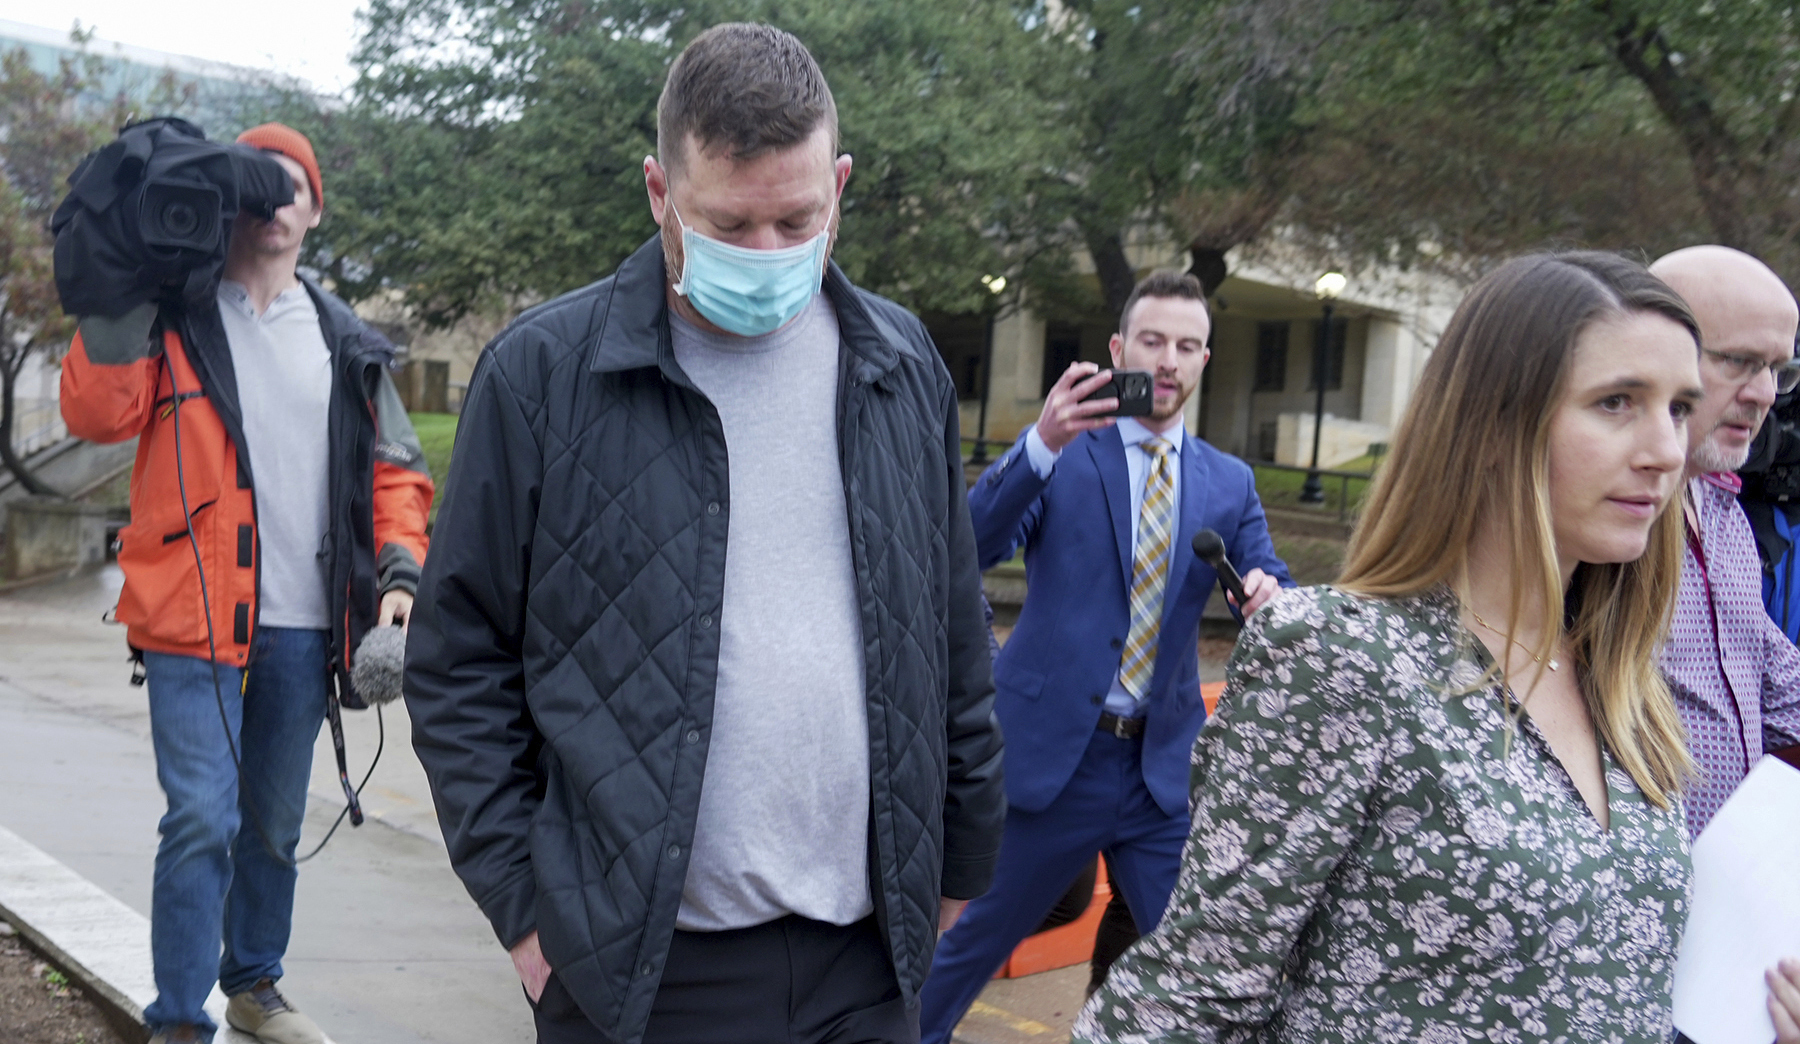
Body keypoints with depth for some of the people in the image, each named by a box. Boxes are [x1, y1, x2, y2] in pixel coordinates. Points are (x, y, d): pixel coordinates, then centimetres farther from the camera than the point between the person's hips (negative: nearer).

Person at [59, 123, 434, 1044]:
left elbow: (393, 471, 14)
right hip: (195, 619, -4)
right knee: (203, 820, -10)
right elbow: (97, 413, -12)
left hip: (303, 625, 4)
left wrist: (399, 571, 0)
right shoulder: (175, 318, 2)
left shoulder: (347, 345, 12)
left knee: (275, 823, 16)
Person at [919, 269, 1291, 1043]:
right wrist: (1041, 444, -31)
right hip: (1049, 752, -3)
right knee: (978, 939, 10)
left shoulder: (1228, 484, 8)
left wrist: (1269, 595, -23)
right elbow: (971, 548, -15)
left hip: (1163, 766, 3)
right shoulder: (1059, 453, -2)